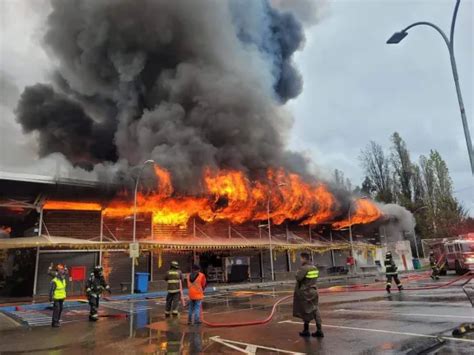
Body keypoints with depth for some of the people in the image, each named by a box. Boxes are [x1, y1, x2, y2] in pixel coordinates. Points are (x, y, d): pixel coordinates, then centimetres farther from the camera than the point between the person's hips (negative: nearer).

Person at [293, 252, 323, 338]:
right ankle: (319, 330, 8)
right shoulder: (314, 267, 6)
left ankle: (306, 330, 17)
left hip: (305, 292, -7)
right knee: (315, 311, 8)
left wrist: (298, 272, -5)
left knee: (306, 312, 5)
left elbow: (298, 278, -23)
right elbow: (316, 277, 14)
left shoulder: (304, 268, -19)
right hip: (314, 291, 7)